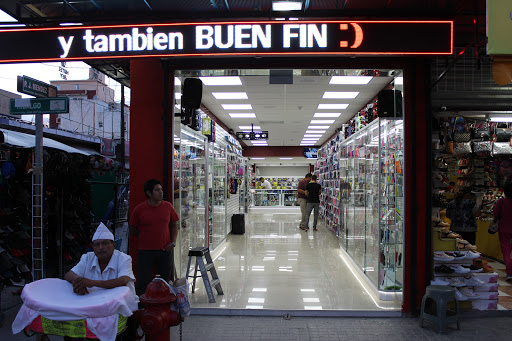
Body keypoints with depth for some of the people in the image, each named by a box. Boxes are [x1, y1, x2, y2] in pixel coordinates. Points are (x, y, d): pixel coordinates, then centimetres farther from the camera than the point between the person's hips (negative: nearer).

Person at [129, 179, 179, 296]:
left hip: (165, 251, 3)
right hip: (145, 251, -2)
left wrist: (173, 242, 0)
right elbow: (132, 230, 6)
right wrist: (146, 236, 1)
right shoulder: (139, 209, -5)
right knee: (143, 284, 0)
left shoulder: (168, 206, 4)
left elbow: (174, 226, 13)